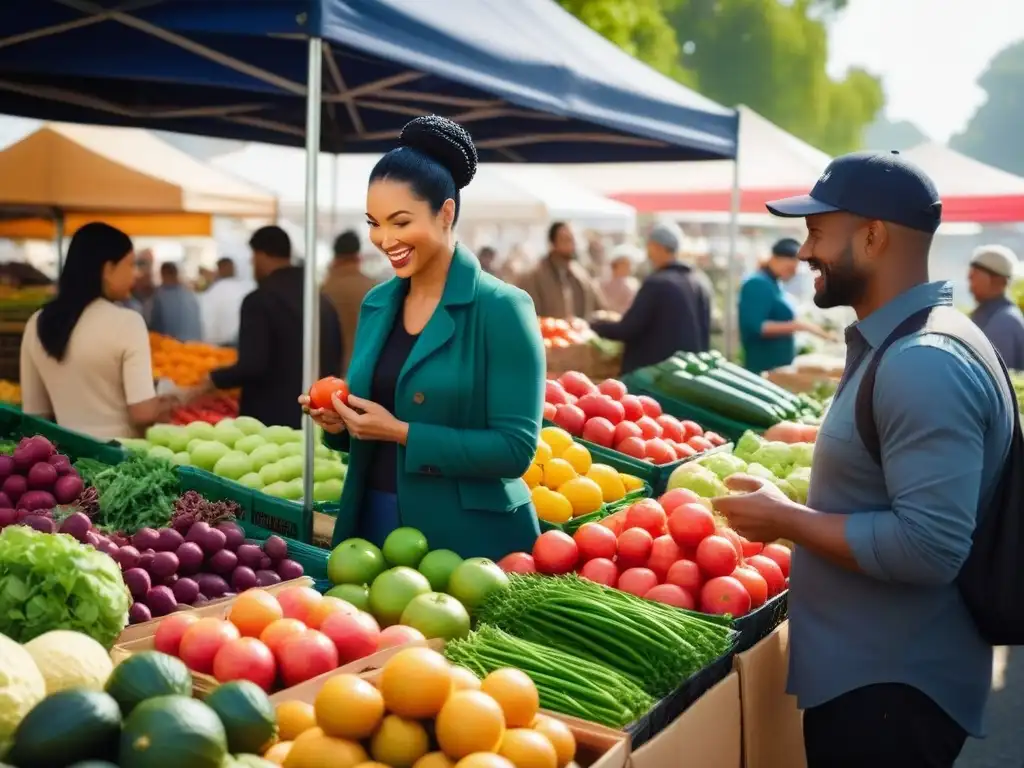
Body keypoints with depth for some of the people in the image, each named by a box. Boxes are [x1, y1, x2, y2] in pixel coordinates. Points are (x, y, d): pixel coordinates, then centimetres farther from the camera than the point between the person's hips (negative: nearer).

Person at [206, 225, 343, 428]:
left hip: (272, 419, -6)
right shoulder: (323, 301, 9)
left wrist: (213, 380, -3)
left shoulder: (259, 300, -11)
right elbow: (334, 363, 14)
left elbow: (252, 366, -19)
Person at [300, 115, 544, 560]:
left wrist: (401, 432, -20)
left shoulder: (501, 309, -13)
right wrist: (339, 424, -6)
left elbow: (515, 449, -18)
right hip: (373, 524, 6)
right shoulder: (376, 305, 6)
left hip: (467, 540, -6)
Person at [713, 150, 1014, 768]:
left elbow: (929, 547, -29)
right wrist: (800, 495, 9)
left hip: (891, 689, -10)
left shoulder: (925, 365, -24)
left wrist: (785, 519, -20)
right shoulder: (897, 347, 9)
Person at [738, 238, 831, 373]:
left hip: (780, 366, 10)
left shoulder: (775, 284, 14)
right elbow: (756, 327, -24)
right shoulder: (757, 284, -15)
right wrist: (798, 326, -26)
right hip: (765, 367, -10)